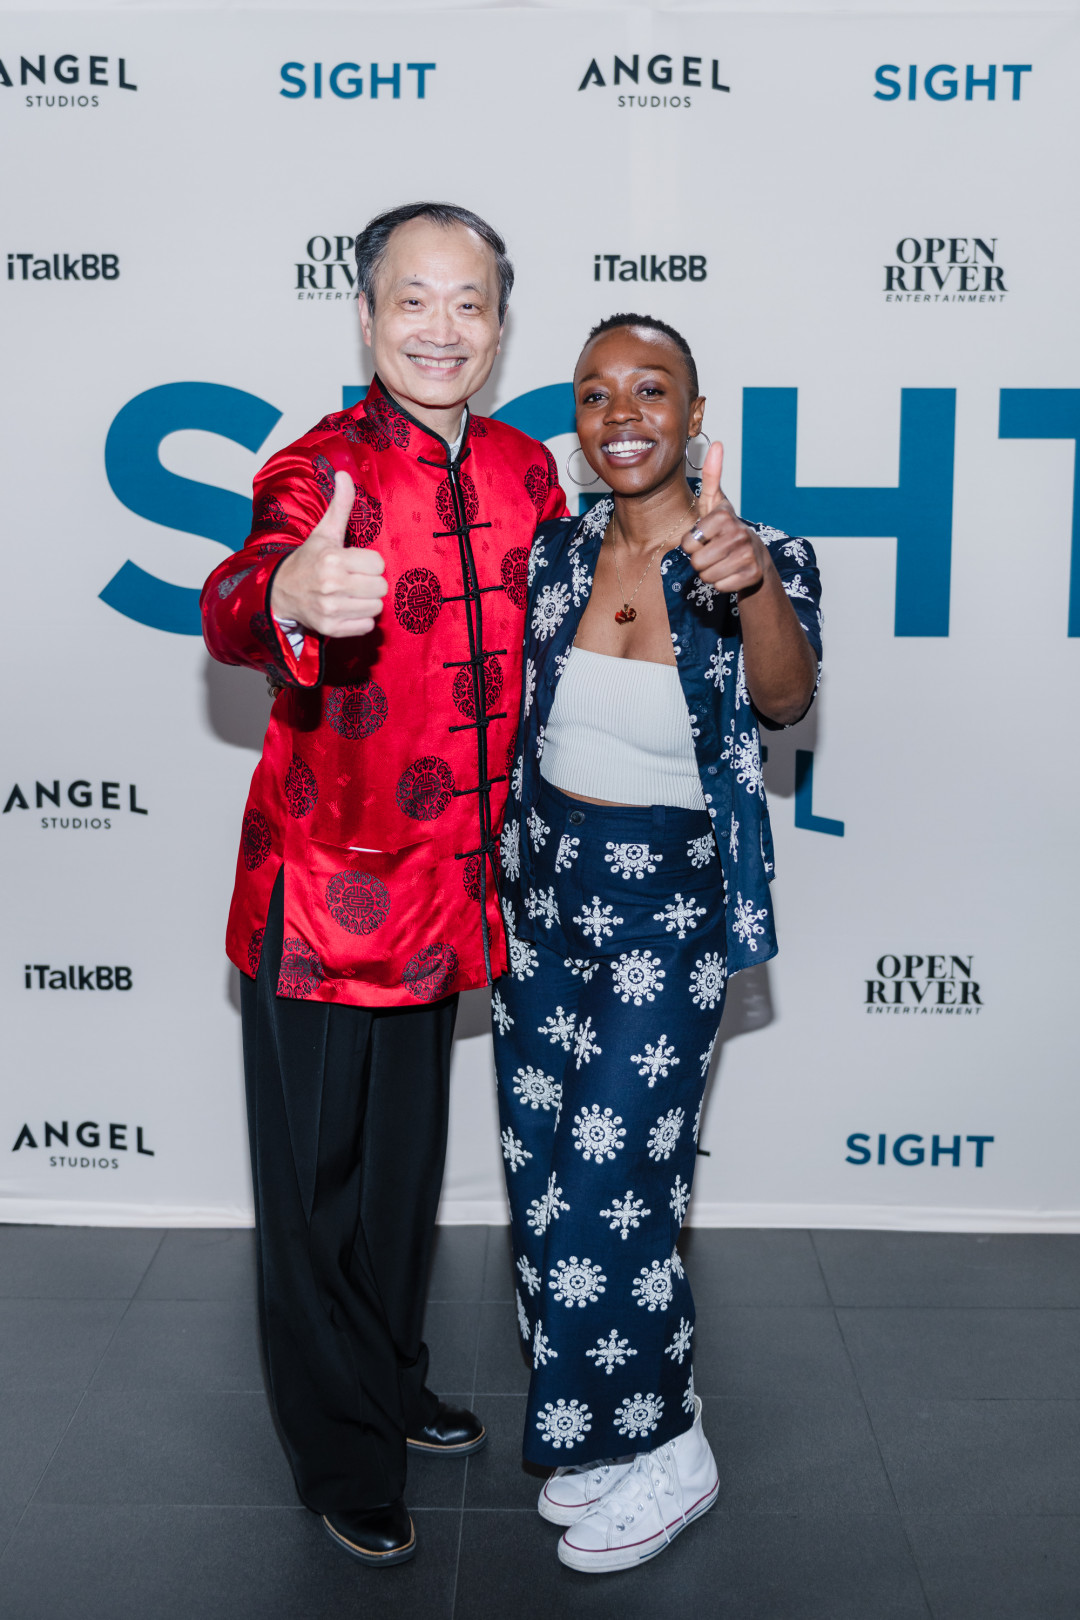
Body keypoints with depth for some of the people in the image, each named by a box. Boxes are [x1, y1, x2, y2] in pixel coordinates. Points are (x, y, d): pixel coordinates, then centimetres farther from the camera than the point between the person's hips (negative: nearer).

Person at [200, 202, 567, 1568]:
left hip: (442, 889, 6)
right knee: (320, 1184, 7)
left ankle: (394, 1387, 45)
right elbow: (236, 605, -38)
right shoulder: (325, 468, -15)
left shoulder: (525, 472, 3)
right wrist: (286, 596, -59)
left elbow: (552, 638, 19)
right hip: (323, 889, -6)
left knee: (407, 1164, 22)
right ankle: (343, 1464, 28)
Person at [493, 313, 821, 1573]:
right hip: (547, 883, 5)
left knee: (609, 1184, -5)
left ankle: (669, 1455, 18)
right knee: (542, 1178, 11)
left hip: (673, 899, -5)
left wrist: (754, 583, -46)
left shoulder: (763, 556, -9)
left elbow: (785, 700, -27)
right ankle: (593, 1431, 32)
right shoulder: (551, 555, 1)